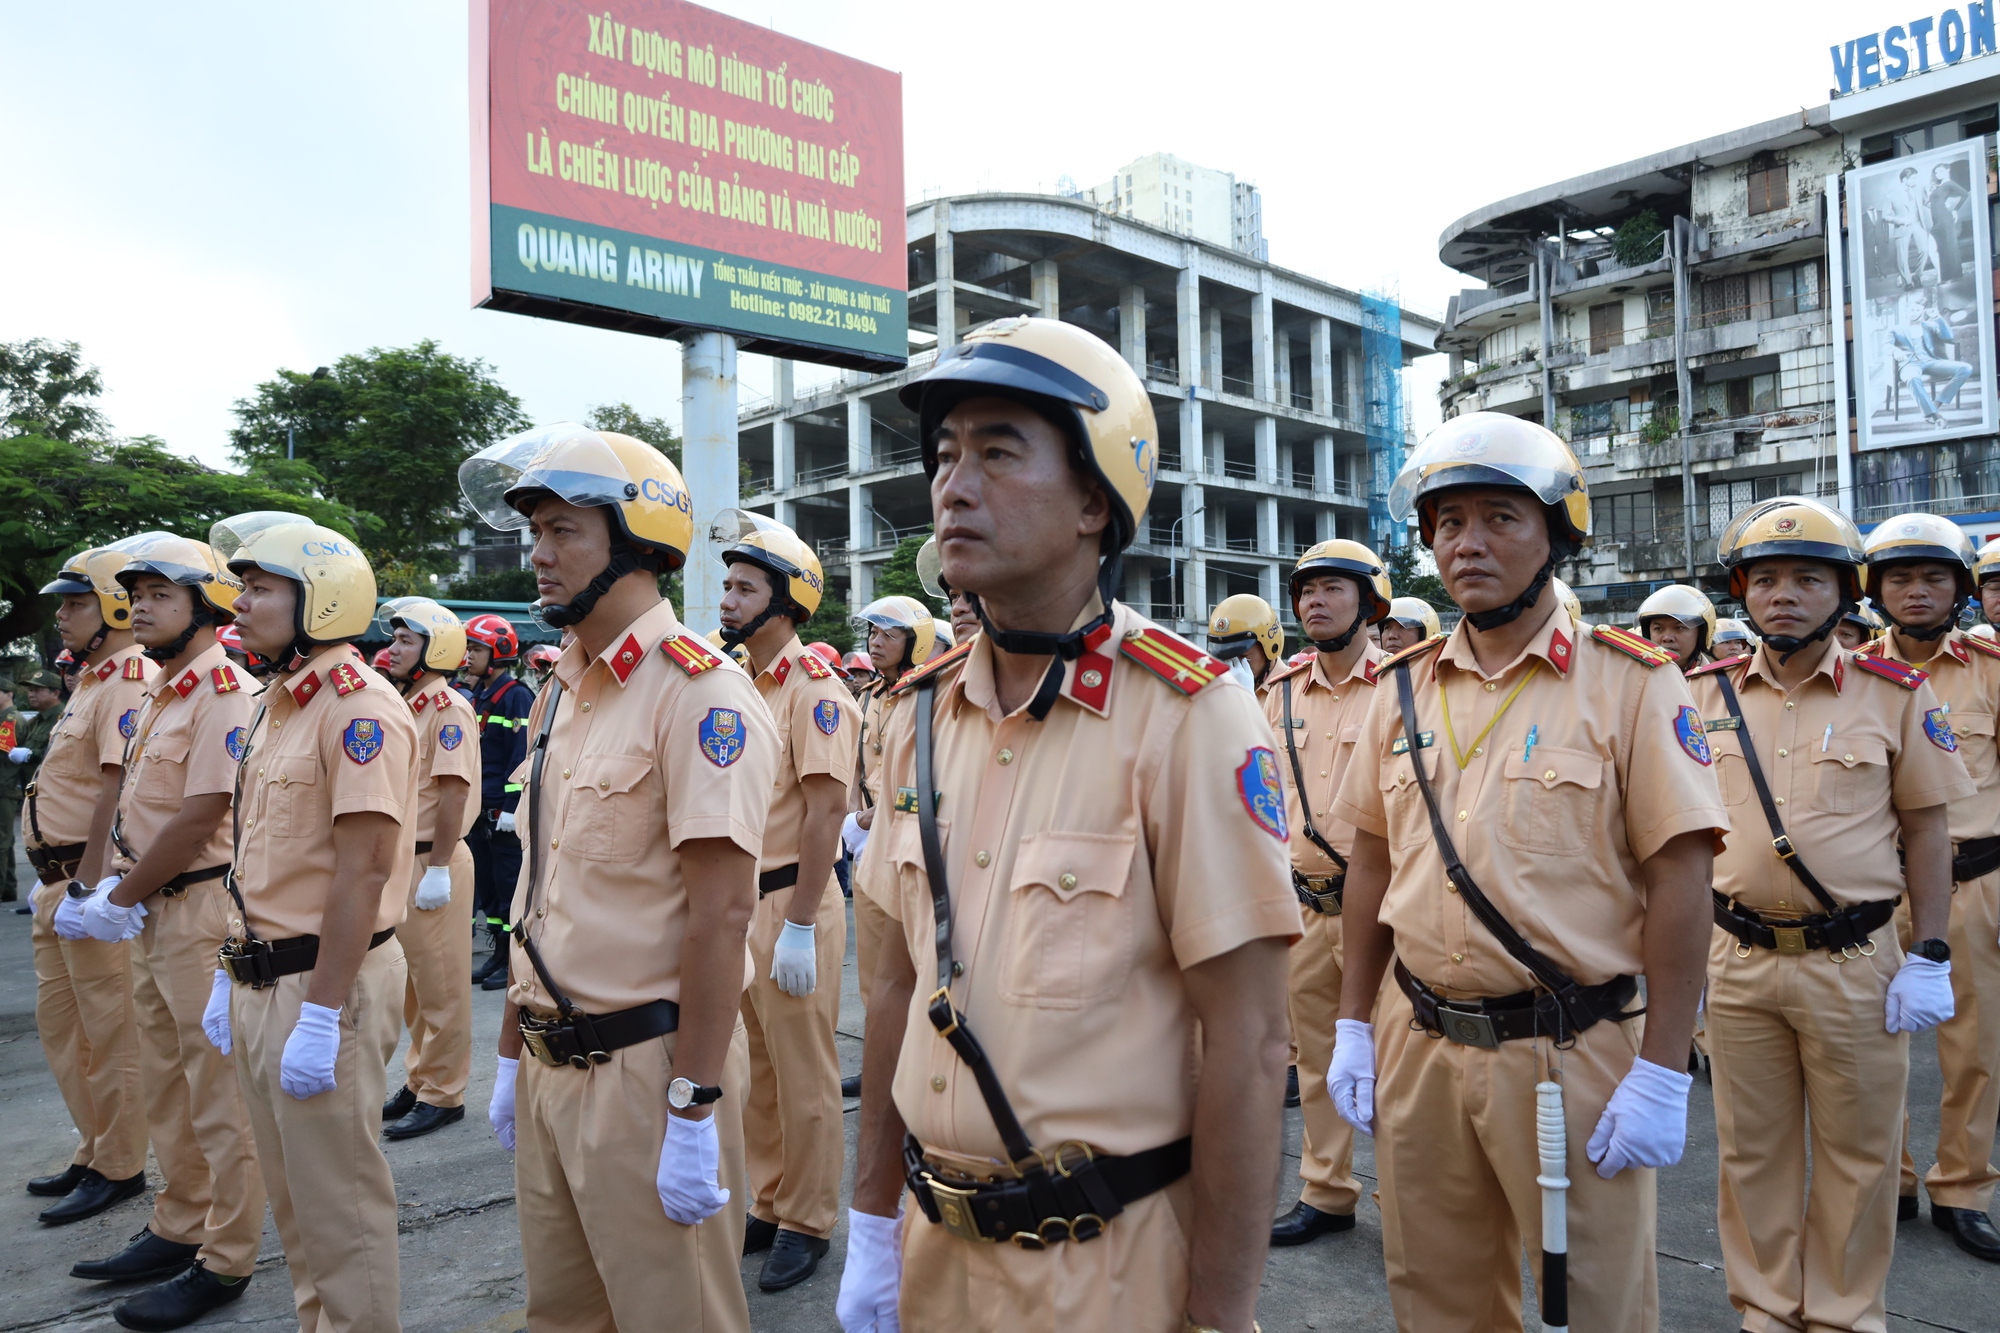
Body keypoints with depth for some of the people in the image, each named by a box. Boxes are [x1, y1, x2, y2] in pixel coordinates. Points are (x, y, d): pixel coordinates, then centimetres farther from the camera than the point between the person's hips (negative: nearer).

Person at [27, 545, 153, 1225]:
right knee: (59, 1018, 18)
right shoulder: (92, 679, 16)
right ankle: (95, 1151, 30)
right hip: (64, 881, 11)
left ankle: (118, 1168, 12)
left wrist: (84, 888, -25)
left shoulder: (129, 683, -17)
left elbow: (119, 791, -24)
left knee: (109, 1028, -1)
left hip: (98, 883, -11)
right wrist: (53, 878, 20)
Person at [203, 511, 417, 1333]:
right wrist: (231, 972, 18)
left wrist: (320, 1015, -23)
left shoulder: (358, 707, -18)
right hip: (261, 980, 9)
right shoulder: (276, 704, 13)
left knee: (340, 1207, 3)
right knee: (293, 1201, 21)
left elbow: (363, 871, -22)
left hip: (325, 983, -9)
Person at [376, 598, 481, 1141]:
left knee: (441, 985, 0)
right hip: (403, 860, 10)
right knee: (414, 983, 18)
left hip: (434, 862, -10)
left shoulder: (448, 708, -15)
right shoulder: (406, 705, 15)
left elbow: (453, 791, -21)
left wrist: (437, 868, -23)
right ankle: (419, 1079, 30)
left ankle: (442, 1095, 10)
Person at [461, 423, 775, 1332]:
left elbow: (721, 911, -21)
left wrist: (694, 1115, -21)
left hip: (646, 1069, -8)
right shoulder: (561, 695, 10)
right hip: (553, 1068, 8)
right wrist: (513, 1054, 17)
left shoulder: (697, 692, -17)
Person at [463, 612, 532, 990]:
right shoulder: (478, 697, 15)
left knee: (509, 882, -2)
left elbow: (523, 755, -17)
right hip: (479, 809, 9)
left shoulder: (516, 696, -11)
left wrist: (511, 805, -20)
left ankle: (513, 961, 5)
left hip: (504, 810, -9)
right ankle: (498, 954, 22)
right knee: (485, 880, 13)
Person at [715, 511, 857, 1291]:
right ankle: (768, 1206, 31)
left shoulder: (812, 686, -14)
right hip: (739, 904, 8)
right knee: (754, 1067, 17)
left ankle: (808, 1224, 19)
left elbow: (826, 809, -20)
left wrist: (797, 926, -21)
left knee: (804, 1075, 4)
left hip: (791, 904, -8)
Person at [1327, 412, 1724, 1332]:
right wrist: (1354, 1025, 8)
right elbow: (1372, 861, 9)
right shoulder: (1402, 689, 5)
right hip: (1418, 1048, 4)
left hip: (1572, 1055, -4)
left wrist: (1662, 1073, -13)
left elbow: (1678, 879, -10)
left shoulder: (1630, 683, -7)